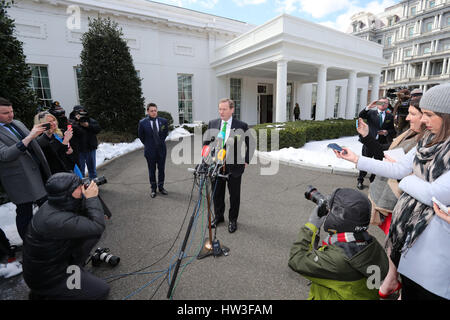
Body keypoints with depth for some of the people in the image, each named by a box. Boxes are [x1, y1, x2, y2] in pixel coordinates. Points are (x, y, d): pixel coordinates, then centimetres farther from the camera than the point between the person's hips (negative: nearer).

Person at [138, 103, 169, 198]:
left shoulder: (163, 121, -3)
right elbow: (140, 135, 6)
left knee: (161, 169, 10)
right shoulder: (143, 122, -8)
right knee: (152, 170, 9)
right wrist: (147, 144, 8)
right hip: (150, 150, -2)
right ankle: (153, 188, 25)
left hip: (161, 149, 2)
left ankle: (161, 187, 26)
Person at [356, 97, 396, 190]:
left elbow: (393, 130, 9)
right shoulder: (371, 113, 5)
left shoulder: (390, 116, 9)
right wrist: (368, 107, -27)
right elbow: (361, 115, -15)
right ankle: (360, 181, 17)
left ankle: (373, 181, 24)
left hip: (382, 144, 2)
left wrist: (387, 132, -11)